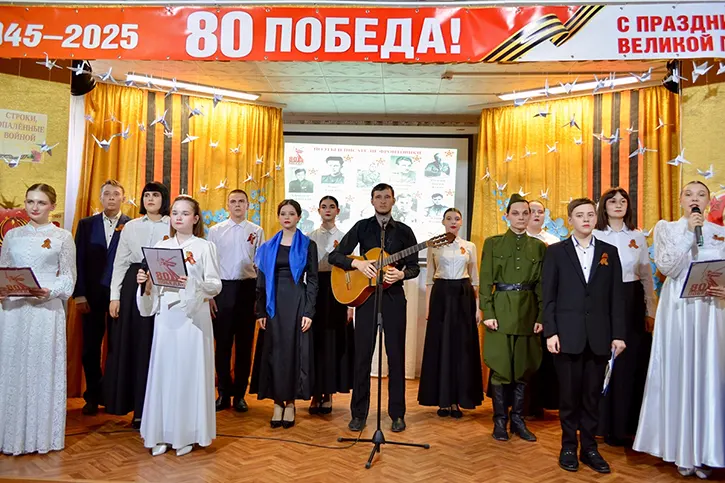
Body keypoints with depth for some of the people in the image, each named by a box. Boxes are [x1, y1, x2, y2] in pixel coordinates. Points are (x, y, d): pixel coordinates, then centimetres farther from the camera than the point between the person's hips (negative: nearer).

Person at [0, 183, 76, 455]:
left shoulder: (63, 237, 5)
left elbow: (68, 277, 1)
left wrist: (50, 291, -16)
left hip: (46, 309, -3)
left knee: (43, 369, -1)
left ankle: (42, 435, 10)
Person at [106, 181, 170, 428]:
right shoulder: (131, 226, 9)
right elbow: (120, 262, 8)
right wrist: (114, 296, 1)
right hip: (133, 288, 3)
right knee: (130, 345, 6)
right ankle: (135, 405, 19)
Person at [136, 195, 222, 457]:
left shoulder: (205, 247, 0)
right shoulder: (160, 246, 11)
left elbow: (216, 285, -5)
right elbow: (153, 286, 11)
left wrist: (192, 283, -22)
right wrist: (145, 283, -9)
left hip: (193, 316, -3)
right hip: (165, 316, 3)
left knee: (189, 372, 0)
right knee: (163, 371, 4)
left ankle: (187, 435, 11)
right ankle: (161, 434, 14)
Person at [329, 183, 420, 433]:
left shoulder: (404, 231, 6)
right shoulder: (361, 227, 5)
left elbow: (415, 267, 6)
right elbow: (335, 256, 0)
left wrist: (401, 274, -16)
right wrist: (358, 263, -17)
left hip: (394, 296, 1)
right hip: (365, 295, 0)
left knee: (396, 355, 4)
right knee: (362, 355, 3)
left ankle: (397, 413, 15)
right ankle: (358, 413, 13)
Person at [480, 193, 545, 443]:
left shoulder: (538, 246, 9)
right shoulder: (493, 243, 2)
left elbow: (541, 284, 7)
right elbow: (485, 281, -2)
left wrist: (541, 316, -1)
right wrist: (487, 312, -10)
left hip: (528, 311, 2)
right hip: (501, 310, -2)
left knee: (524, 367, 7)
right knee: (500, 368, 1)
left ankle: (518, 420, 20)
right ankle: (500, 421, 14)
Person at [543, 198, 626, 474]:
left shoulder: (609, 252, 10)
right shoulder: (556, 252, 3)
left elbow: (616, 296, 6)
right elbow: (549, 296, -1)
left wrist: (618, 334, 1)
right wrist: (550, 332, -8)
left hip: (599, 336, 2)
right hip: (568, 335, -2)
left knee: (592, 395, 9)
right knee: (569, 394, 6)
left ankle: (589, 448, 21)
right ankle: (568, 447, 20)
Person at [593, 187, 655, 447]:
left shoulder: (638, 237, 9)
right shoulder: (595, 236, 0)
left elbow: (647, 276, 10)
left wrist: (650, 312, 6)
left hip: (633, 304, 3)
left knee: (633, 363, 3)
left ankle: (630, 423, 16)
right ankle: (609, 426, 13)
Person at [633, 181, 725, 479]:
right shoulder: (666, 228, 6)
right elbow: (667, 268, -8)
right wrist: (689, 233, -10)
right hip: (677, 310, -1)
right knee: (679, 375, 1)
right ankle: (681, 449, 13)